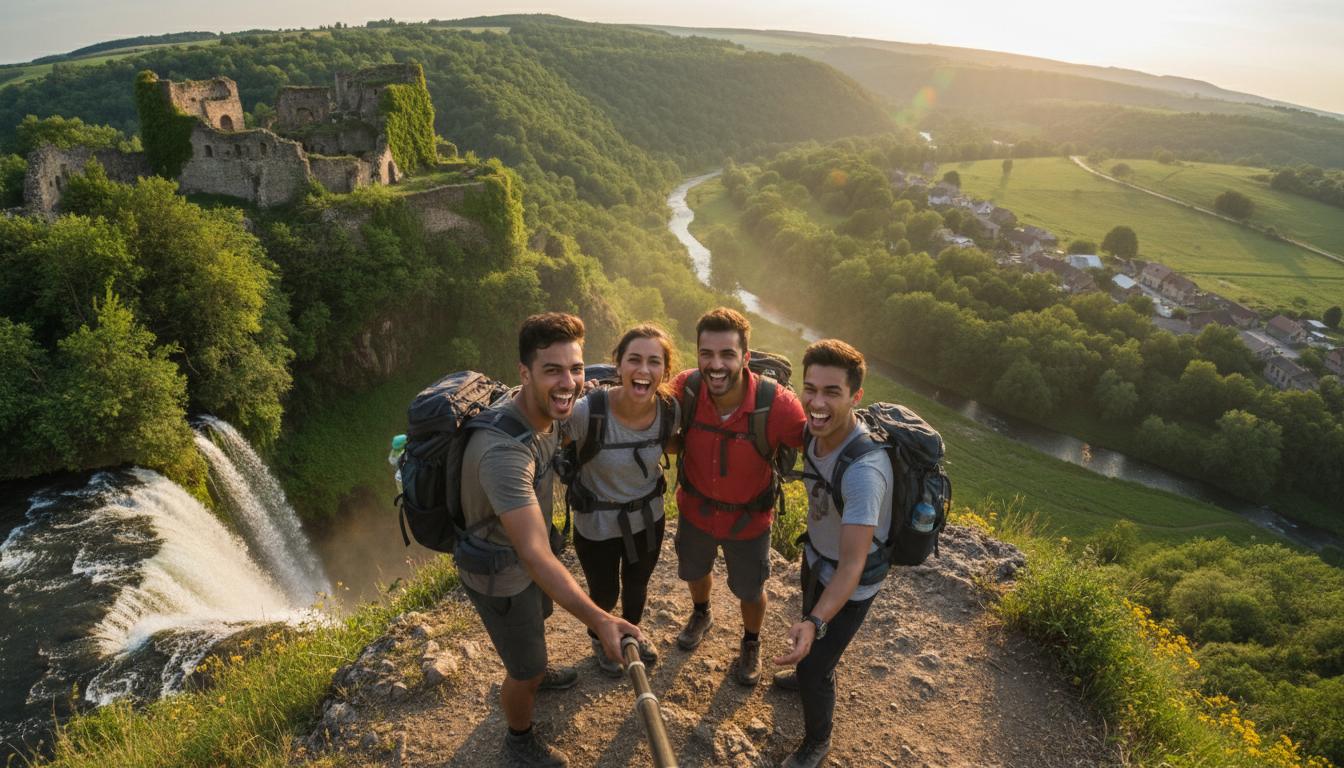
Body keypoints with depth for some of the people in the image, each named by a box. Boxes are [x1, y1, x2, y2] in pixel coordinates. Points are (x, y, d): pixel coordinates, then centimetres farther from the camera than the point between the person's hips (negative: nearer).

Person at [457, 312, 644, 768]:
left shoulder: (544, 412, -14)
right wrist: (599, 620, -51)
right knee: (525, 672, 13)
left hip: (524, 549, 8)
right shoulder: (503, 451, -42)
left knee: (538, 619, 34)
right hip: (499, 573, -8)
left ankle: (532, 671, 66)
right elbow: (536, 556, -46)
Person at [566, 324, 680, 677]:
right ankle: (599, 641, 58)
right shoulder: (588, 411, -34)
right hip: (597, 525, -3)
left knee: (637, 585, 29)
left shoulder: (670, 410, -20)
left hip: (648, 518, 3)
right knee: (605, 594, 22)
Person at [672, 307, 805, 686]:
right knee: (694, 570, 31)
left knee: (750, 591, 23)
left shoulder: (777, 405, -35)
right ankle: (701, 614, 67)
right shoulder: (686, 388, -27)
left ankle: (751, 644, 57)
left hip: (749, 517, -2)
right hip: (696, 508, 3)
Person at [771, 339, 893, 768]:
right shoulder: (814, 430, -18)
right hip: (815, 555, 7)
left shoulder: (864, 469, -40)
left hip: (850, 582, -7)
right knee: (810, 630, 31)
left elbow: (852, 566, -39)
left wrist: (815, 623, -49)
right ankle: (813, 675, 62)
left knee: (814, 668, 6)